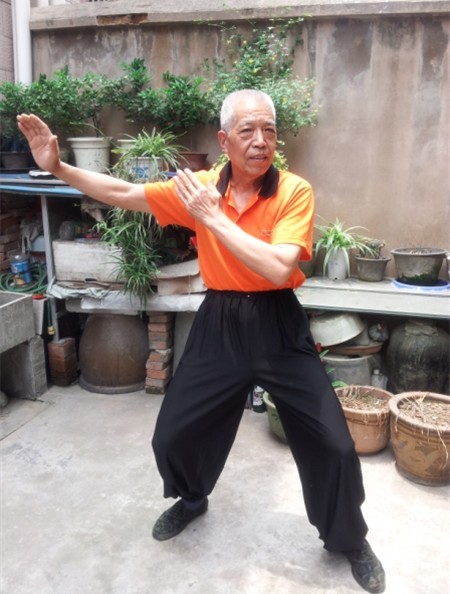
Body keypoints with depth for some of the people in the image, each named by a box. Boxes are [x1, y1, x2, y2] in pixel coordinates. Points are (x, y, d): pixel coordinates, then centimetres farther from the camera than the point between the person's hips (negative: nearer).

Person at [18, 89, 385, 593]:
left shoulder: (294, 192, -13)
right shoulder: (201, 186, -3)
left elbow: (279, 269, -27)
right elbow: (125, 194, 4)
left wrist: (213, 217, -25)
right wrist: (58, 167, -3)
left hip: (277, 326, -2)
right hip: (219, 324, 3)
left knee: (332, 443, 2)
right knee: (173, 432, 11)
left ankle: (349, 540, 31)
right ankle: (191, 499, 46)